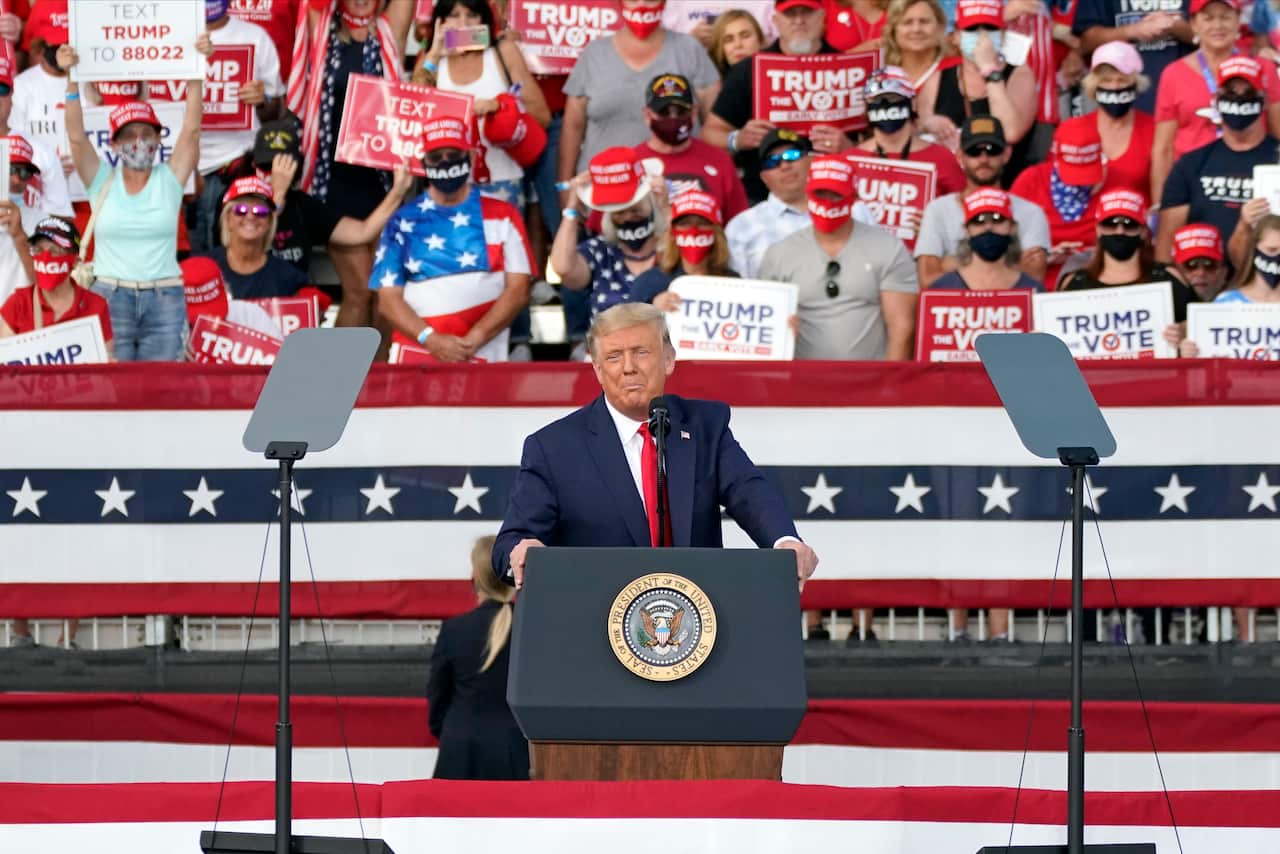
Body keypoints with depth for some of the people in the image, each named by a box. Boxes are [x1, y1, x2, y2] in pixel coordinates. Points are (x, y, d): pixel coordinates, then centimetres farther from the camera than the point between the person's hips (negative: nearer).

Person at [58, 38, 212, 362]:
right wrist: (71, 79, -15)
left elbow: (191, 129, -2)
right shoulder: (103, 182, 6)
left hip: (164, 299, 0)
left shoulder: (169, 180, 7)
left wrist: (197, 72, -12)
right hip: (109, 298, 0)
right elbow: (76, 136, -4)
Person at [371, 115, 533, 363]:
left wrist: (473, 340, -9)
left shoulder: (503, 217, 11)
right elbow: (388, 299, 6)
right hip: (415, 355, 0)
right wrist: (431, 339, -10)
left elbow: (518, 291, 4)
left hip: (483, 358, 0)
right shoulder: (403, 221, 12)